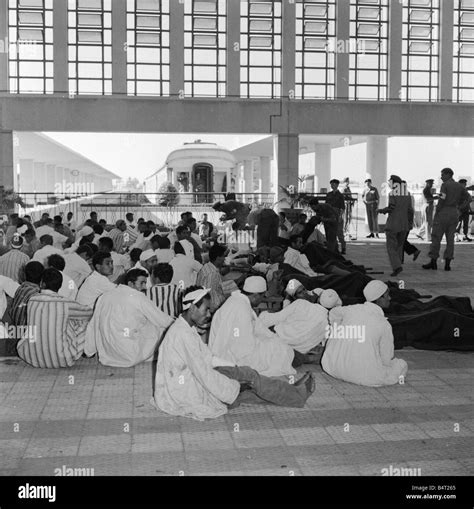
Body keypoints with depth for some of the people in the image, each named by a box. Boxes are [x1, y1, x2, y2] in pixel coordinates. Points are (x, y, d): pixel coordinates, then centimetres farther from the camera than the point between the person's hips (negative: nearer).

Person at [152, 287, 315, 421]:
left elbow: (208, 358, 16)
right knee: (248, 375, -10)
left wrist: (236, 368, 7)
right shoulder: (184, 335, -22)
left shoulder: (187, 328, 11)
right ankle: (296, 395, 1)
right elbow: (203, 373, -23)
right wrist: (236, 387, -13)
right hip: (182, 396, -9)